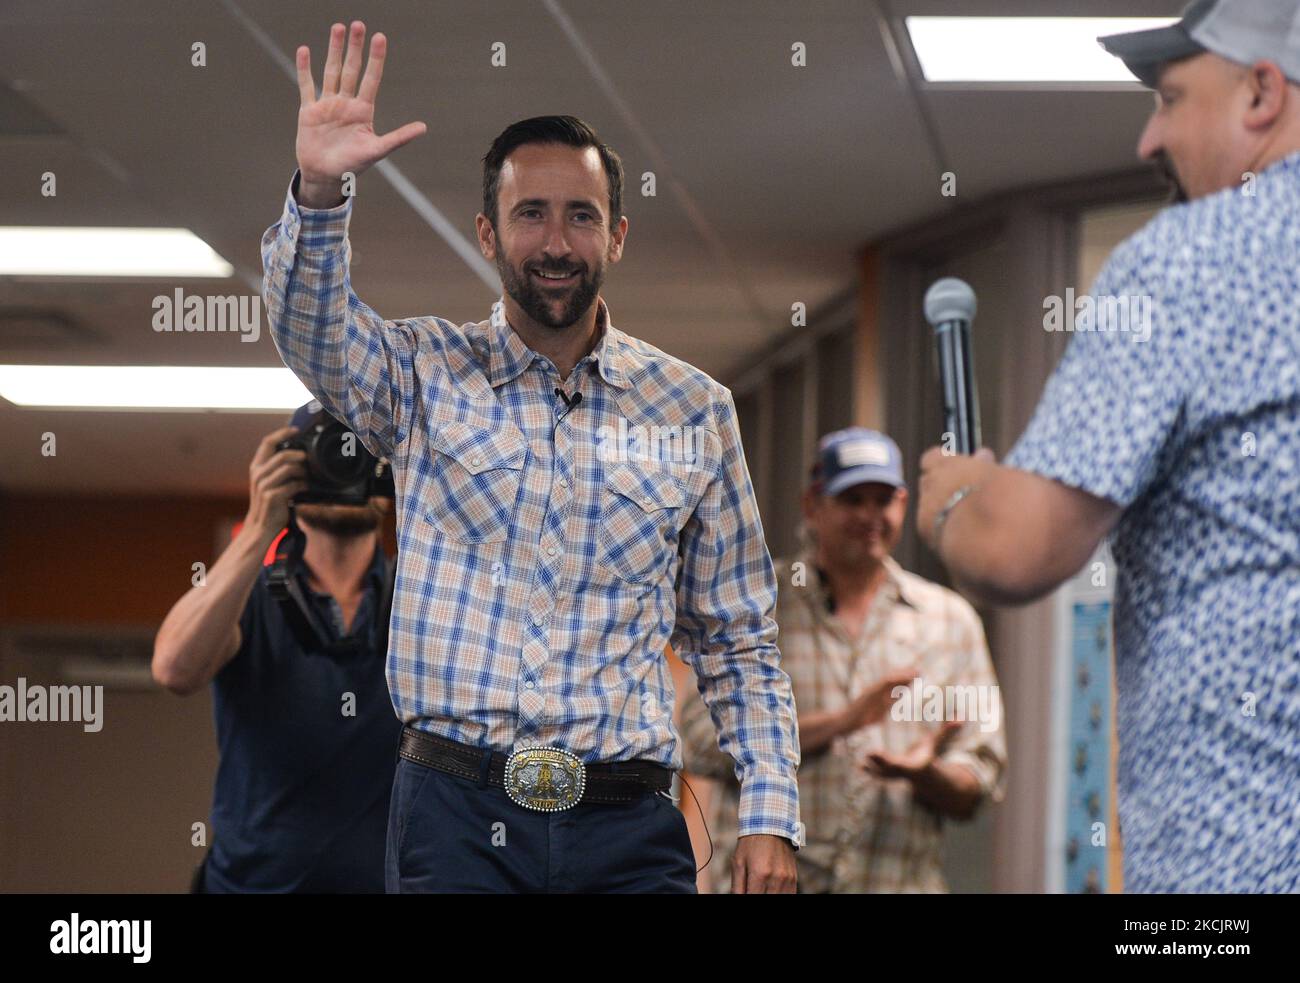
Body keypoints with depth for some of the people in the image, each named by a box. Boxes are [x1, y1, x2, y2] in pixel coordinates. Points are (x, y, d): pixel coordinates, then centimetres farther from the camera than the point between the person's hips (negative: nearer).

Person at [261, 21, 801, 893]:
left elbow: (738, 642, 12)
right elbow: (314, 330, -14)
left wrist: (770, 816, 3)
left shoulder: (694, 411, 10)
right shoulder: (429, 374, 7)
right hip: (456, 819, -1)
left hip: (629, 829, 1)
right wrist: (319, 191, -32)